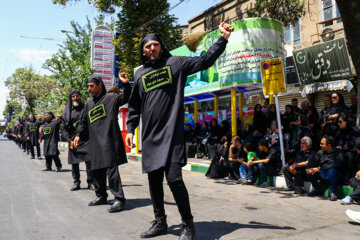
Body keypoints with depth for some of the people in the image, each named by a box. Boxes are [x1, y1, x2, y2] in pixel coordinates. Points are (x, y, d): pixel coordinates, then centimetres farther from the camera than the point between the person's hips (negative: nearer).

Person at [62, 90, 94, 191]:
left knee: (89, 161, -8)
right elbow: (64, 128, 9)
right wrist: (69, 141, -2)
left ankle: (90, 183, 0)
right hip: (73, 140, 2)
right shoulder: (67, 111, 11)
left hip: (86, 139, -2)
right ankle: (76, 183, 15)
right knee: (74, 162, 4)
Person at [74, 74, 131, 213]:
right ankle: (101, 196, 25)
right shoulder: (89, 104, 21)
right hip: (95, 143, 7)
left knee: (111, 170, -11)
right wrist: (78, 135, 15)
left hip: (109, 141, -7)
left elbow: (125, 98, -14)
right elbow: (83, 122, 26)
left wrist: (126, 84, -29)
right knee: (96, 171, 11)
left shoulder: (111, 97, 2)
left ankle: (119, 199, -6)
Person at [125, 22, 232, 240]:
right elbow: (134, 105, 22)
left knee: (174, 178, -12)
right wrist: (130, 129, 15)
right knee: (154, 179, 11)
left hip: (171, 133, -5)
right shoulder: (140, 73, 17)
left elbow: (205, 60, 1)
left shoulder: (175, 63, 6)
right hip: (150, 136, 5)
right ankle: (160, 223, 28)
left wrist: (223, 38, -8)